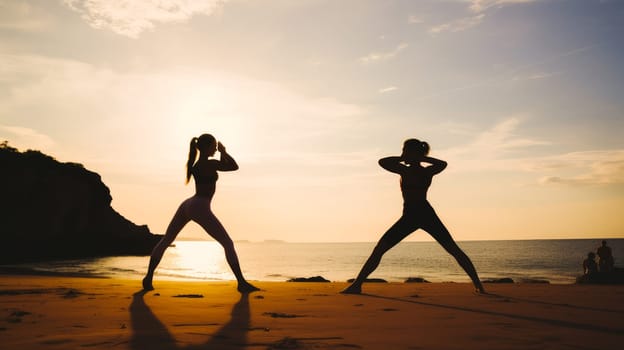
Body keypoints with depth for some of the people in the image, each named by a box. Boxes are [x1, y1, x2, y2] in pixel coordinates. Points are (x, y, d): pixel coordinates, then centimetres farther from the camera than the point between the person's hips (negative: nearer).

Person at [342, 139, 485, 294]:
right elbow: (443, 163, 19)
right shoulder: (428, 171, 4)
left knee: (378, 250, -1)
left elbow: (382, 161, -4)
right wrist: (423, 158, 10)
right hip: (427, 213, 5)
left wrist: (402, 159, 5)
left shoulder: (405, 171, -8)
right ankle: (478, 284, 10)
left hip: (410, 216, -4)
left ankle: (357, 285, -5)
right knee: (455, 250, 12)